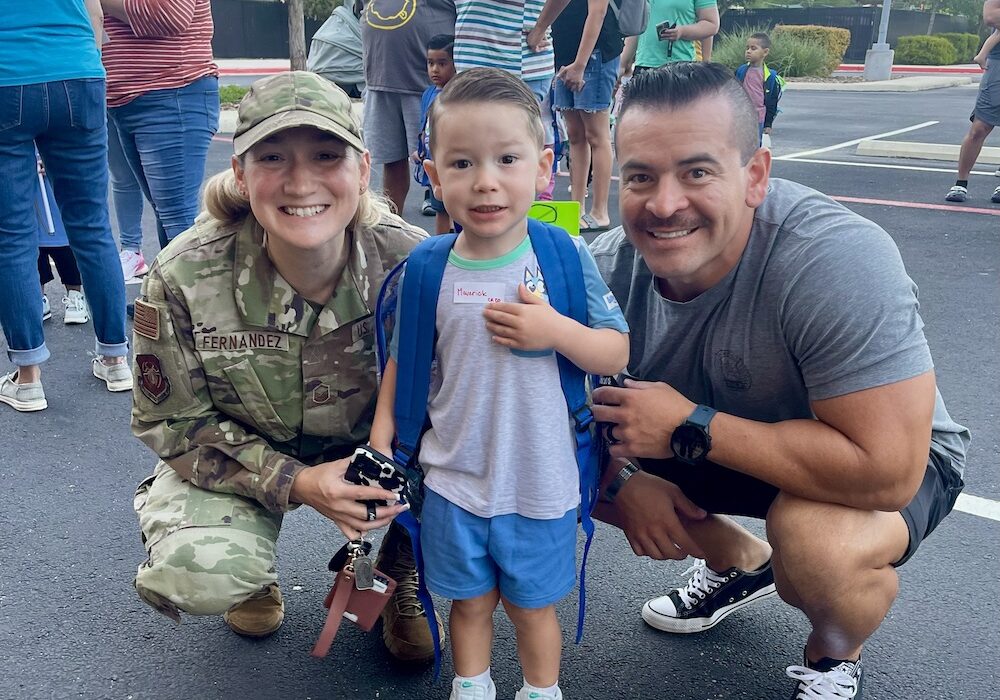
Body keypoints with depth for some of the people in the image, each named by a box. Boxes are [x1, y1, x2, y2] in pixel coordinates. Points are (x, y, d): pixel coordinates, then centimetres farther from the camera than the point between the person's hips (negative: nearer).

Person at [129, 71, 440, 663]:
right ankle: (256, 573, 14)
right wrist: (295, 482, -28)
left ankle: (403, 572, 10)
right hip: (241, 453, 0)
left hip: (375, 444, 1)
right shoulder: (183, 279, -24)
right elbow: (176, 424, -14)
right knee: (199, 575, -28)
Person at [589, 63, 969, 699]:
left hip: (895, 461, -5)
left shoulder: (840, 260, -35)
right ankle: (742, 564, 19)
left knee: (814, 541, -36)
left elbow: (887, 471, -38)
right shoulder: (610, 265, -19)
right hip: (733, 445, 5)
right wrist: (622, 481, -22)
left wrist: (689, 426, -35)